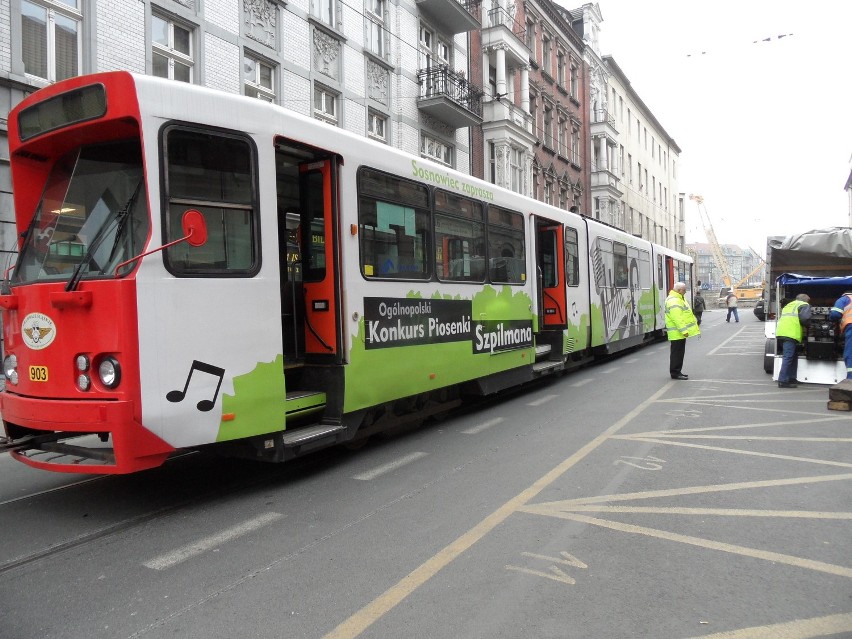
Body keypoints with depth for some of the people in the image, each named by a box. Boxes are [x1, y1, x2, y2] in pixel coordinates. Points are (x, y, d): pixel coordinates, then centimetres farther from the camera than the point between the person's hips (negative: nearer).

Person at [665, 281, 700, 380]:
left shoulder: (679, 299, 18)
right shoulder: (673, 301, -19)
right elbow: (677, 318, -26)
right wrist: (683, 330, -27)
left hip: (680, 332, 11)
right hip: (677, 333, -11)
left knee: (679, 353, 15)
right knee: (677, 353, -6)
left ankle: (677, 372, 22)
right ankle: (675, 373, -1)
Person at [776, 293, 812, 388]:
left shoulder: (788, 305, 31)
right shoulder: (804, 305, 8)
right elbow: (805, 318, -8)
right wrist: (806, 325, 11)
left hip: (780, 333, 8)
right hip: (790, 334, -8)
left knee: (793, 356, 19)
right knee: (788, 357, -10)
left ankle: (791, 379, 21)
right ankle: (783, 381, -15)